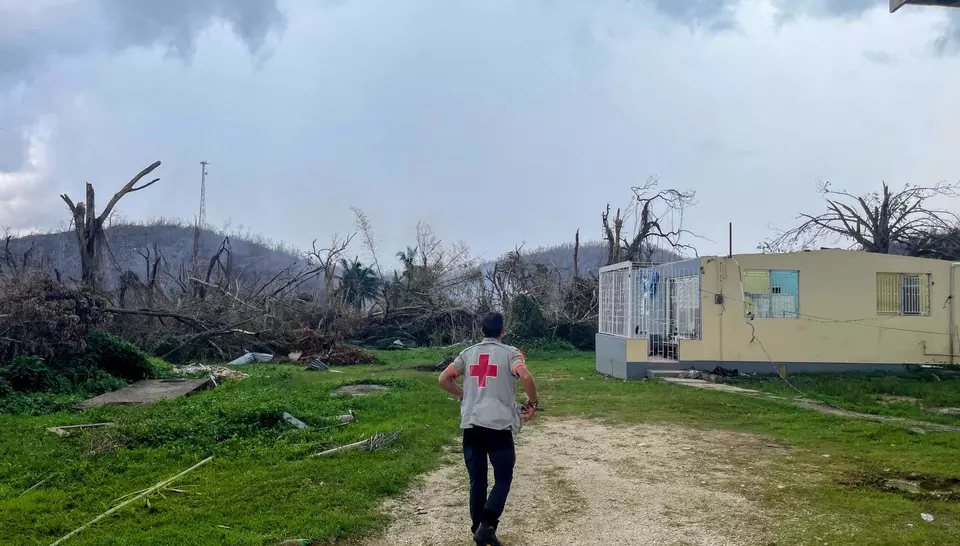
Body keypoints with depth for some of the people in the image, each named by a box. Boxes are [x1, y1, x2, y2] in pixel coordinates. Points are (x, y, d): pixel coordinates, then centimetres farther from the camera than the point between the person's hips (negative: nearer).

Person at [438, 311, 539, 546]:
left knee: (477, 481, 14)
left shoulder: (468, 353, 10)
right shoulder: (510, 353, -2)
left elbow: (444, 379, 7)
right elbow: (525, 377, -19)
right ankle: (487, 525, -8)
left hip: (471, 426, 4)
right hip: (499, 426, -4)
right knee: (503, 479, 9)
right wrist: (532, 402, -3)